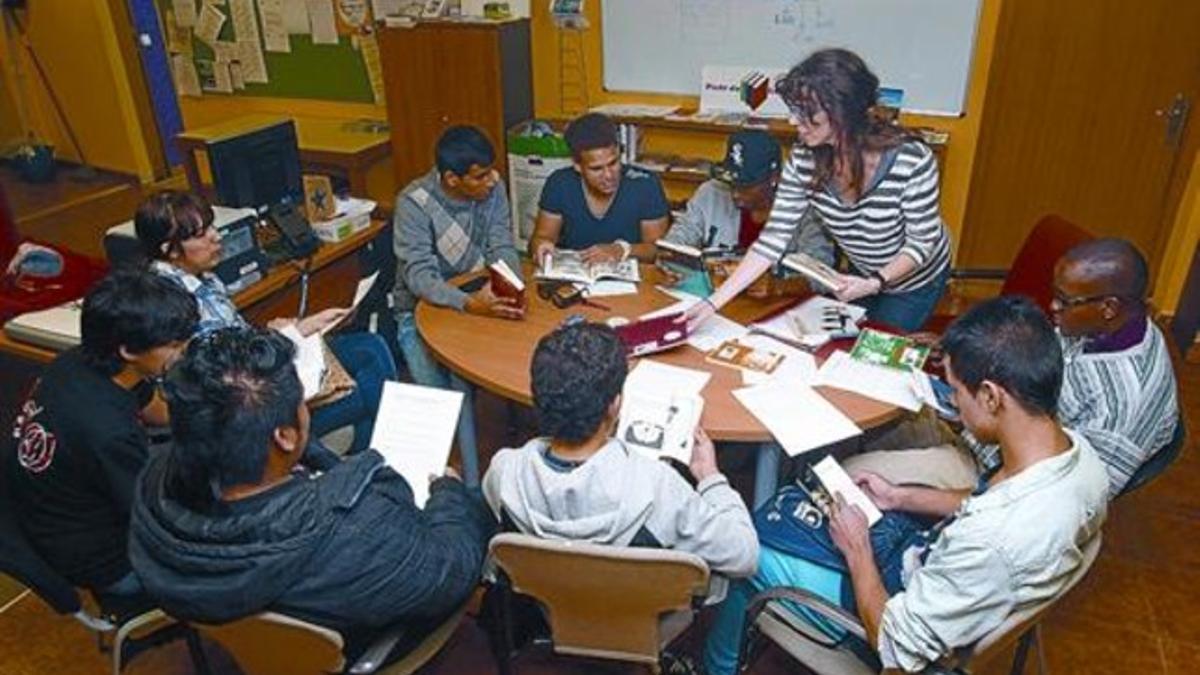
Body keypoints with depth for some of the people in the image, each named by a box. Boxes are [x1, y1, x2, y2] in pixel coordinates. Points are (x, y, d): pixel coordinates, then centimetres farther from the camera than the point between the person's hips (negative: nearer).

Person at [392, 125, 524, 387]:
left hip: (481, 297, 4)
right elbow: (419, 276, -25)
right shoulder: (414, 203, -19)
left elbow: (502, 249, -8)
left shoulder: (493, 189, -7)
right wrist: (468, 304, -43)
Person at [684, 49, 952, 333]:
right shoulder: (803, 160, -24)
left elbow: (922, 243, -22)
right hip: (863, 275, 4)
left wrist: (875, 284, -38)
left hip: (915, 280, -3)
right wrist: (714, 302, -30)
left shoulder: (912, 160, -35)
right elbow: (774, 238, -23)